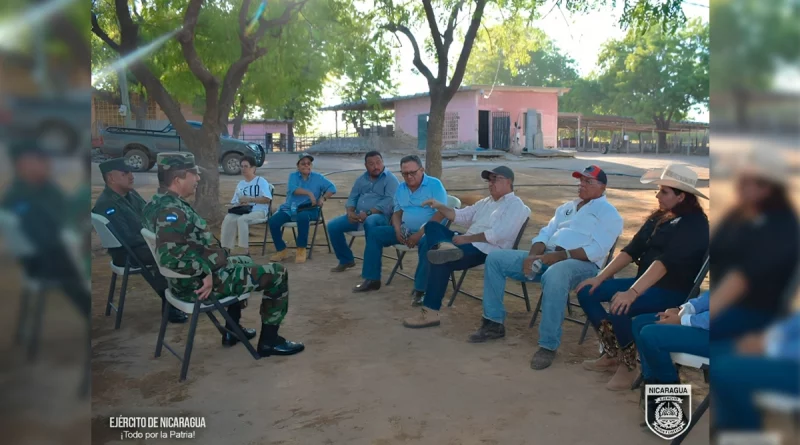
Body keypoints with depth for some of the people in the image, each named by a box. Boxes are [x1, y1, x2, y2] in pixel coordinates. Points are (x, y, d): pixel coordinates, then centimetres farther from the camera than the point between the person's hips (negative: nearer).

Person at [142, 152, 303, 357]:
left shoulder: (157, 203, 6)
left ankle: (232, 330, 35)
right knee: (277, 274, -2)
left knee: (245, 262, 34)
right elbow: (170, 256, -38)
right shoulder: (172, 211, -26)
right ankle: (269, 341, 9)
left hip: (189, 279, 11)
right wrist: (206, 274, -26)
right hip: (199, 284, -11)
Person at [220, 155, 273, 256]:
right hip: (242, 211, 5)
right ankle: (226, 249, -27)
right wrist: (240, 204, -9)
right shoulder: (240, 184, 21)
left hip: (259, 212, -5)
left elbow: (267, 199, -9)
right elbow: (234, 203, 15)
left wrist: (249, 199, -13)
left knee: (241, 219, -34)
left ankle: (246, 251, -32)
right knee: (228, 218, -26)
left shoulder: (261, 181, 4)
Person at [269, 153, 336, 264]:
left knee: (303, 217, -39)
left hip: (308, 209, -2)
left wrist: (323, 198, -13)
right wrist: (309, 193, -24)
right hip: (289, 208, 3)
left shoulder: (317, 177, 9)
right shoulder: (293, 176, 9)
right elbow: (293, 189, -12)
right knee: (273, 221, -22)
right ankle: (282, 250, -5)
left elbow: (332, 188, 4)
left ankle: (301, 250, -24)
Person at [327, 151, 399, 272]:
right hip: (358, 216, 7)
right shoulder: (362, 179, 17)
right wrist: (350, 212, -8)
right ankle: (346, 260, 9)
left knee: (370, 222, -41)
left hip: (380, 216, -7)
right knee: (333, 226, -8)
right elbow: (352, 198, 16)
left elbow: (389, 201, -17)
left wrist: (368, 213, -25)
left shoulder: (390, 179, -4)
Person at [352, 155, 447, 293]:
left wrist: (420, 234, -23)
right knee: (375, 233, 0)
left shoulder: (435, 185, -11)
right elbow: (397, 212, 16)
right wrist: (398, 230, -5)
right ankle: (372, 279, 3)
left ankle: (421, 289, -32)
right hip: (405, 231, 7)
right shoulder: (401, 188, 10)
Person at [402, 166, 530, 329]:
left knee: (441, 259, -28)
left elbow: (496, 235, -18)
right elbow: (461, 215, 19)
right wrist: (440, 207, 4)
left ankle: (430, 312, -22)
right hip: (469, 242, 10)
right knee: (432, 226, 1)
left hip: (486, 250, -9)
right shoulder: (486, 202, 25)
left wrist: (465, 238, -18)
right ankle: (444, 246, -34)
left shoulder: (515, 205, -5)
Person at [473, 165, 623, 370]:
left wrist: (557, 256, -21)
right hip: (546, 258, 8)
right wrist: (532, 256, -6)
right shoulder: (566, 207, 25)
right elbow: (545, 234, 16)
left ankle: (548, 346, -31)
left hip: (581, 263, -7)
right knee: (495, 259, -5)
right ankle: (493, 323, 0)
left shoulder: (608, 213, 2)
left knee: (554, 276, -43)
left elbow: (596, 250, -13)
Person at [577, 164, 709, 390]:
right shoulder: (658, 217, 9)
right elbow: (632, 250, 7)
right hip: (646, 282, 9)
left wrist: (632, 293, -39)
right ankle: (612, 354, 7)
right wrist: (599, 277, -2)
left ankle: (628, 366, -8)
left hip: (673, 291, -9)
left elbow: (666, 261, -29)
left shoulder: (695, 225, -17)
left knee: (619, 308, -33)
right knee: (586, 293, -3)